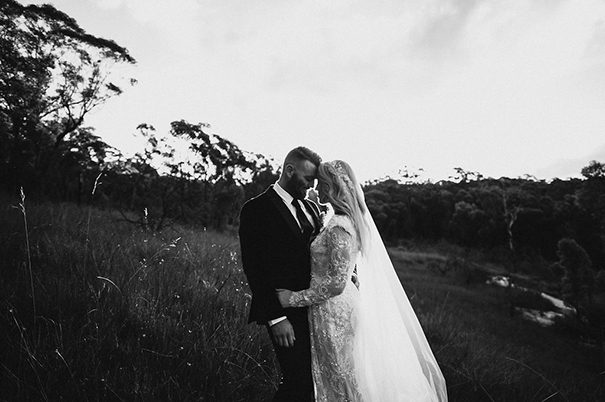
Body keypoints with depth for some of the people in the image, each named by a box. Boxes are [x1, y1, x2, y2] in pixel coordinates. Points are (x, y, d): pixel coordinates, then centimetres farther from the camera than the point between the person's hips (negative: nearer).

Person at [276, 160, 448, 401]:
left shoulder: (338, 228, -24)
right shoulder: (357, 219, 5)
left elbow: (336, 283, -25)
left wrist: (293, 298, -18)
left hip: (335, 313, -9)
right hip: (348, 306, 9)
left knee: (344, 382, 10)